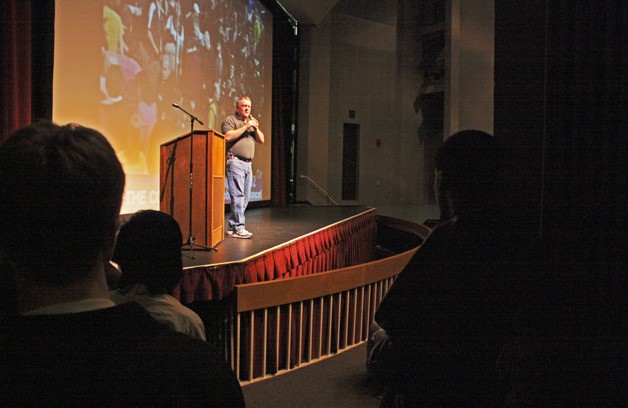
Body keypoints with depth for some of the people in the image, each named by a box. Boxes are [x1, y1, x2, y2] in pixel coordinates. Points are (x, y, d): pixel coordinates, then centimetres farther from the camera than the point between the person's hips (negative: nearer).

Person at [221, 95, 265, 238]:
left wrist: (256, 128, 1)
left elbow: (261, 140, 19)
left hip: (248, 163, 8)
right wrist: (245, 127, -13)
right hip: (235, 161, -8)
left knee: (245, 197, 6)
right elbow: (228, 136, -15)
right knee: (238, 195, -12)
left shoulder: (252, 121, 24)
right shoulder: (230, 120, 2)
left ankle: (231, 226, 13)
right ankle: (238, 228, -13)